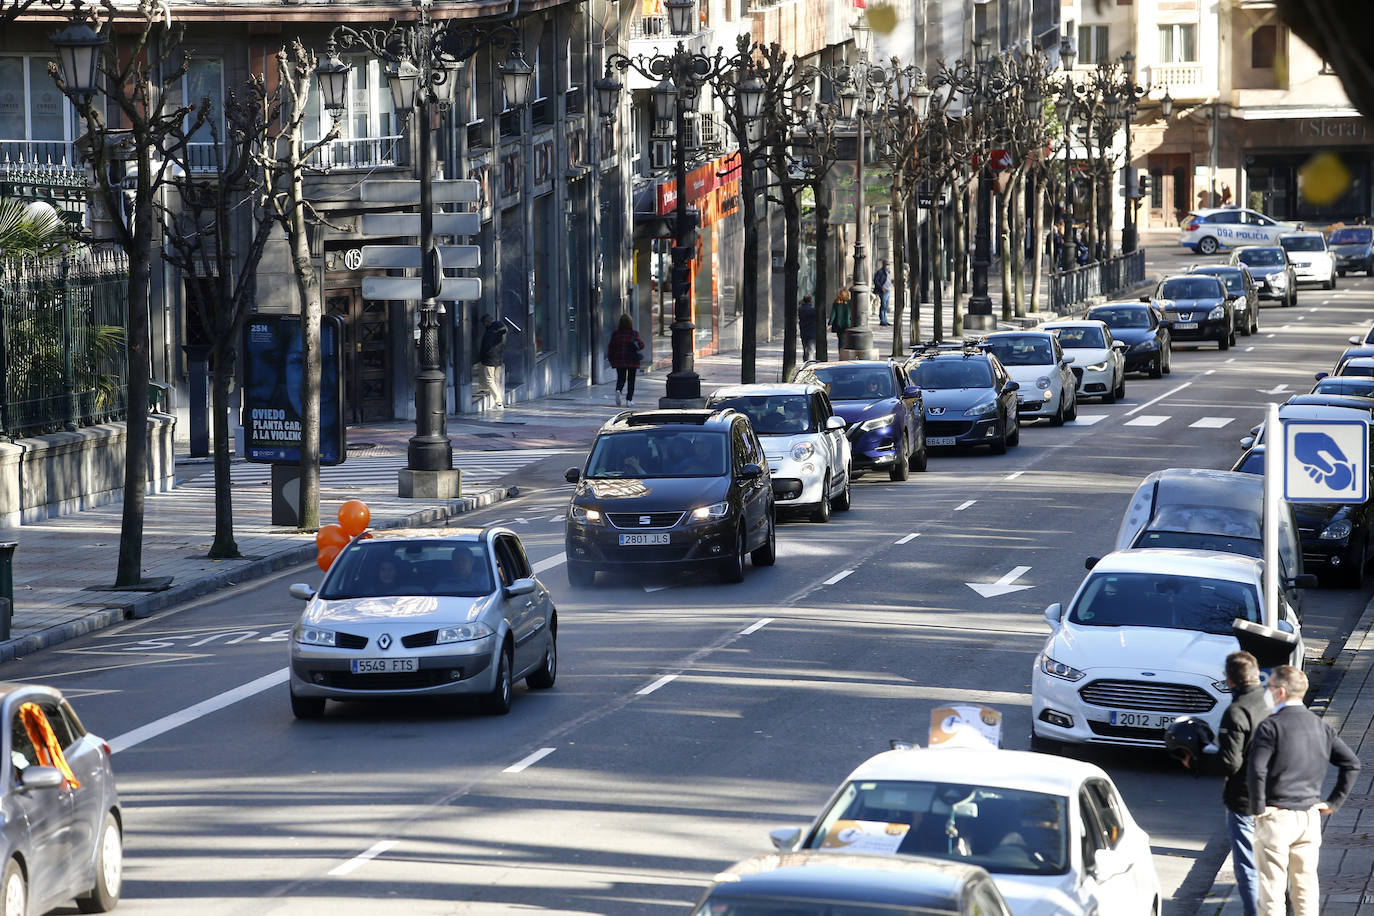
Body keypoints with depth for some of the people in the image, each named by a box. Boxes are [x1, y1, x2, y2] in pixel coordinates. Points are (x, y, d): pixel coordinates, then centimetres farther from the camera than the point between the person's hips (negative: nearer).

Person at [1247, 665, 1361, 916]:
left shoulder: (1270, 727, -12)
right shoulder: (1321, 728, 7)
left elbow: (1256, 771, -23)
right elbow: (1352, 764, 8)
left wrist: (1258, 808, -12)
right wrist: (1334, 802, 8)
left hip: (1276, 818, -6)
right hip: (1310, 817, 6)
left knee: (1272, 886, 0)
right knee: (1305, 884, 12)